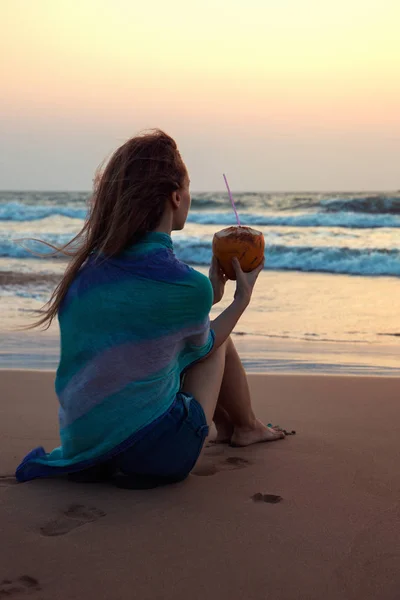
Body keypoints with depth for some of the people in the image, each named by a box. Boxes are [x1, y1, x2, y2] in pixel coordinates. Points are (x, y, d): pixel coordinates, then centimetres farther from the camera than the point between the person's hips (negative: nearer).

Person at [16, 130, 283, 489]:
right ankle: (246, 427, 40)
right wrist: (243, 297, 20)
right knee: (217, 341, 18)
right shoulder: (186, 286, -20)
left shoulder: (89, 261, -1)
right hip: (154, 455, -6)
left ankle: (227, 425, 43)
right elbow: (202, 346, 4)